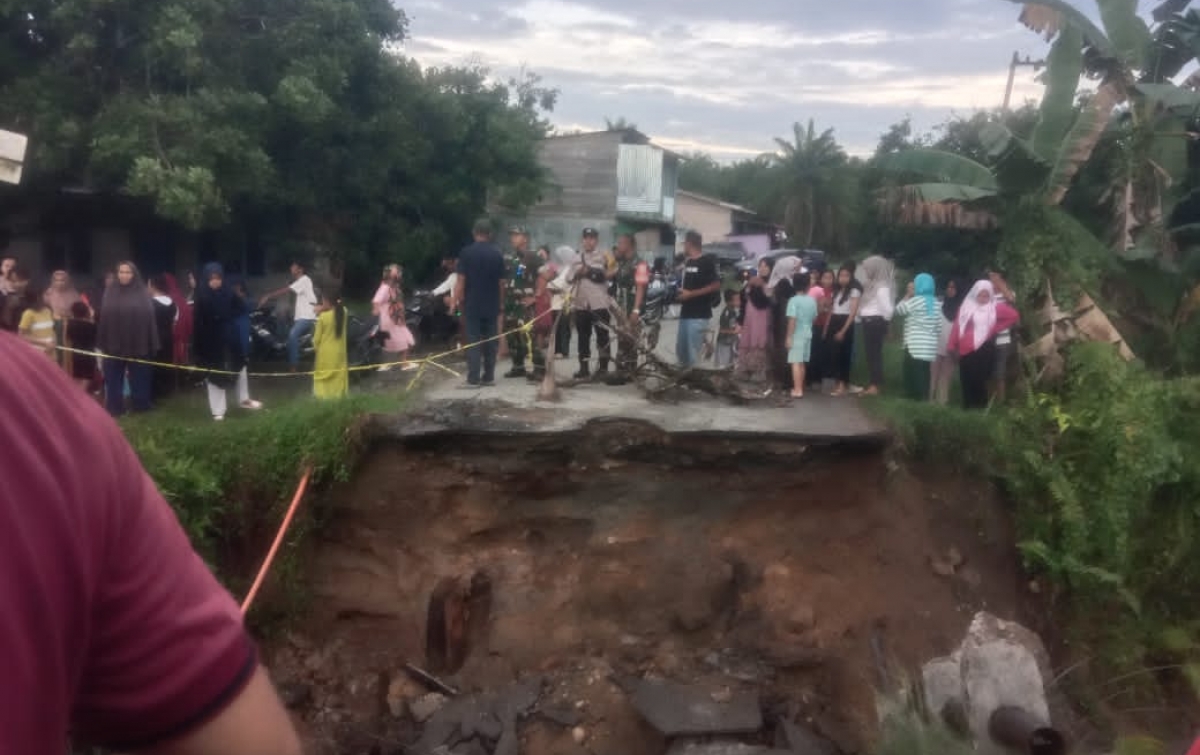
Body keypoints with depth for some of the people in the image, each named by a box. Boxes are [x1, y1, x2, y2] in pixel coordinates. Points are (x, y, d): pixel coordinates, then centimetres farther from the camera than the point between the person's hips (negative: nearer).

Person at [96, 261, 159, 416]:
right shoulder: (110, 292, 4)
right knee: (113, 378, 6)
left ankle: (141, 405, 21)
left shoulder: (142, 293, -2)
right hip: (114, 344, 2)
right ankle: (114, 408, 15)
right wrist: (102, 343, -3)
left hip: (137, 344, -2)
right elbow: (103, 318, 2)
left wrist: (152, 345, -7)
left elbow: (150, 318, -4)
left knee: (138, 377, 9)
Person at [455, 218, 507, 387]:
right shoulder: (497, 254, 1)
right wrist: (500, 302, 13)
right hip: (492, 305, 2)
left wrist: (458, 300, 0)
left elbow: (461, 280, -8)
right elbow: (501, 282, 3)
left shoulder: (466, 253, -6)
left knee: (473, 341, 0)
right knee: (490, 340, 9)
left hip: (472, 304, -2)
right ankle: (489, 376, 11)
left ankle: (473, 378, -3)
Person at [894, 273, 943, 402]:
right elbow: (939, 326, 12)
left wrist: (908, 296, 6)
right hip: (929, 344, 7)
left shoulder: (916, 300, -9)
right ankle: (924, 395, 8)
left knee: (913, 369, -3)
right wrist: (936, 339, 20)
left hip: (915, 343, -7)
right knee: (925, 370, 8)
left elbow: (898, 310, 0)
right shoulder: (936, 303, 12)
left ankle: (915, 394, -3)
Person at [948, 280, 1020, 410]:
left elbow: (1014, 316, 3)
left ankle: (981, 408, -2)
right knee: (966, 382, 6)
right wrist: (951, 346, 4)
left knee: (979, 381, -8)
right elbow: (957, 327, 10)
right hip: (966, 350, 4)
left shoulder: (995, 308, 3)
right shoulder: (966, 307, 13)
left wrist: (996, 329, 1)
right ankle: (967, 409, 15)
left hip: (983, 350, -4)